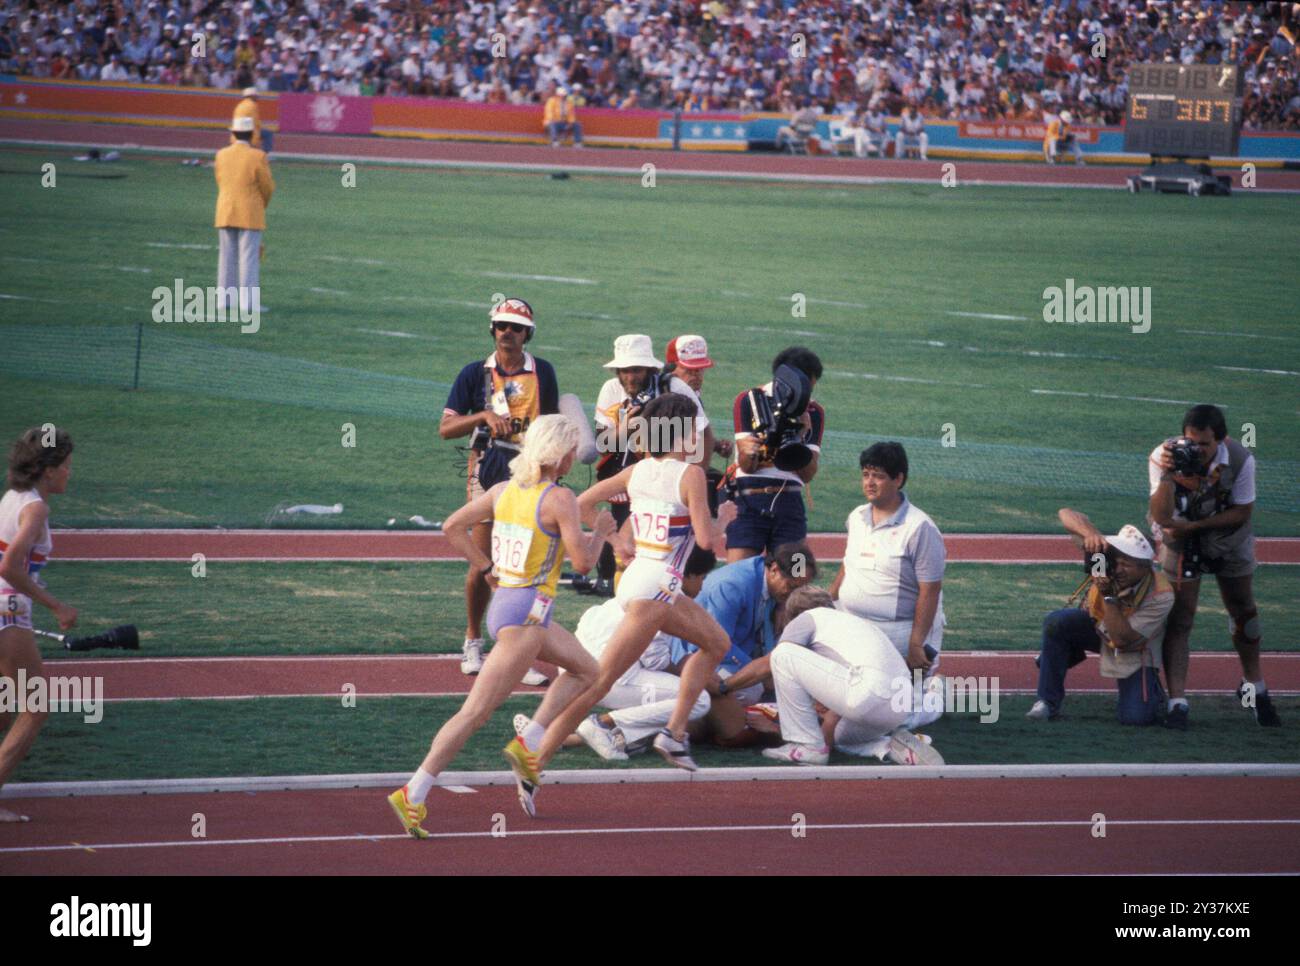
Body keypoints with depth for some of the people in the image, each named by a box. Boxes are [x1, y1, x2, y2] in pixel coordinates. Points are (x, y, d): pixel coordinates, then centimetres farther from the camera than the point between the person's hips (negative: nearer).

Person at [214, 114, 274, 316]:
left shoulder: (222, 155, 1)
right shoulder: (258, 157, -13)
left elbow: (221, 183, 11)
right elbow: (268, 187, -5)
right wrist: (262, 205, 15)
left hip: (225, 213, 4)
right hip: (251, 214, -4)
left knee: (227, 255, 10)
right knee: (249, 257, -2)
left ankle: (225, 298, 11)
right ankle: (248, 302, -5)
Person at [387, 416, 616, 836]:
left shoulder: (504, 489, 7)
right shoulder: (560, 499, -15)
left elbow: (454, 526, 9)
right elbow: (582, 560, -17)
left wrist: (488, 570, 14)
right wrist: (600, 533, 2)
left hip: (504, 600, 9)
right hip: (526, 615, -9)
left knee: (586, 671, 25)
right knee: (475, 713, -10)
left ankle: (527, 744, 13)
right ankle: (413, 794, -14)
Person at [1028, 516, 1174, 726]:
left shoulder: (1161, 595, -33)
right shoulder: (1108, 553, -27)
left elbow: (1121, 639, -36)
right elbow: (1066, 513, -31)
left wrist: (1109, 596, -43)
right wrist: (1091, 533, -50)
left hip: (1136, 651, -2)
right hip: (1096, 625, 2)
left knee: (1137, 717, -17)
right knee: (1055, 623, -29)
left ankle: (1150, 689, 21)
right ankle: (1047, 703, -15)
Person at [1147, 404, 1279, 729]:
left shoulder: (1241, 460, -27)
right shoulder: (1163, 457, -29)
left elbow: (1242, 512, -18)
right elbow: (1162, 517, -34)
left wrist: (1193, 525, -25)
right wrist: (1167, 475, -49)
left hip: (1229, 541, 1)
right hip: (1181, 543, -1)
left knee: (1244, 612, 11)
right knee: (1179, 619, -9)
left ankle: (1254, 687, 33)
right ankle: (1177, 703, -9)